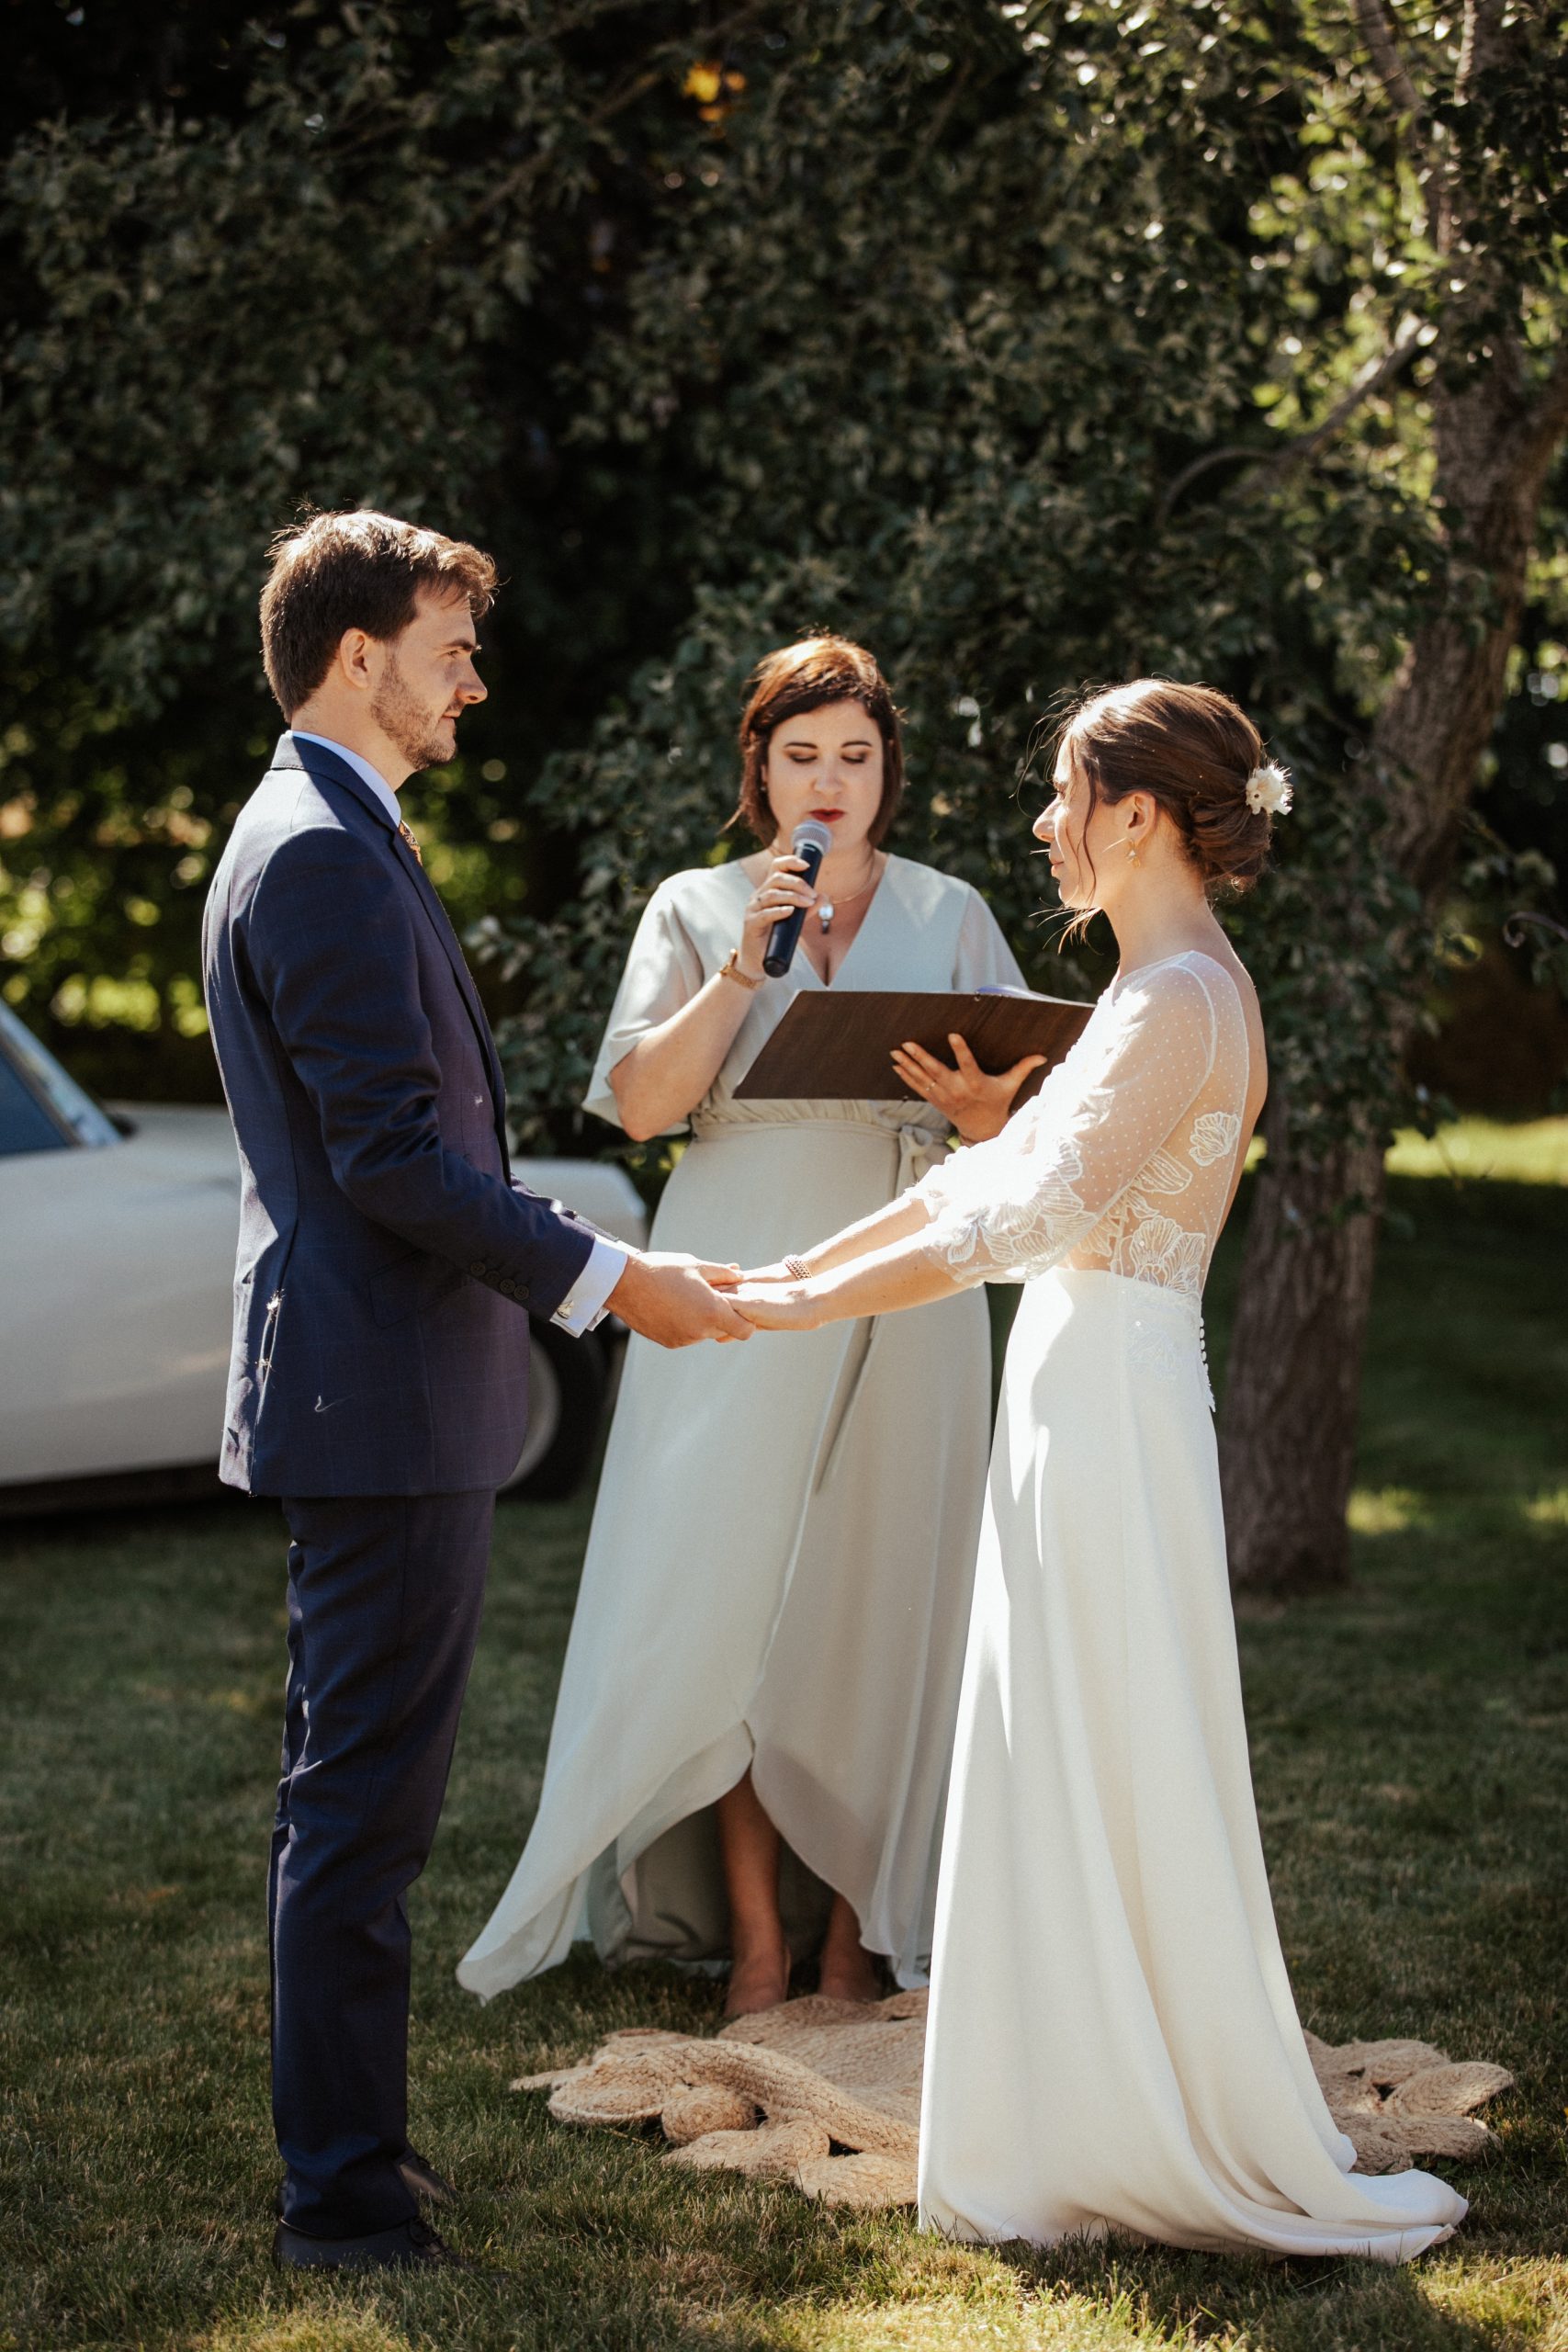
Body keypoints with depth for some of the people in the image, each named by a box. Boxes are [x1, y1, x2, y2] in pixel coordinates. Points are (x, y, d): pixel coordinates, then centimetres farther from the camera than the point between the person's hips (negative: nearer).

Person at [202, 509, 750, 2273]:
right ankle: (345, 2195, 2)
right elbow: (392, 1154, -22)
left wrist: (572, 1268, 21)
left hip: (362, 1389, 11)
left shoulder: (318, 838, 17)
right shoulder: (325, 856, -17)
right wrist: (606, 1279, -16)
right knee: (365, 1800, -5)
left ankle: (347, 2143, 28)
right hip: (384, 1397, -11)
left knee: (349, 1789, 17)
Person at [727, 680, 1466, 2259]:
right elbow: (998, 1177, 19)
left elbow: (1030, 1219, -23)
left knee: (1118, 1788, -2)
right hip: (1074, 1404, 10)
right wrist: (791, 1269, 18)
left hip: (1114, 1416, -10)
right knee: (1064, 1790, 13)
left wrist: (812, 1305, -18)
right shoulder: (1156, 990, 14)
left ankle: (1231, 2169, 7)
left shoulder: (1186, 1000, -16)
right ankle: (1082, 2142, 21)